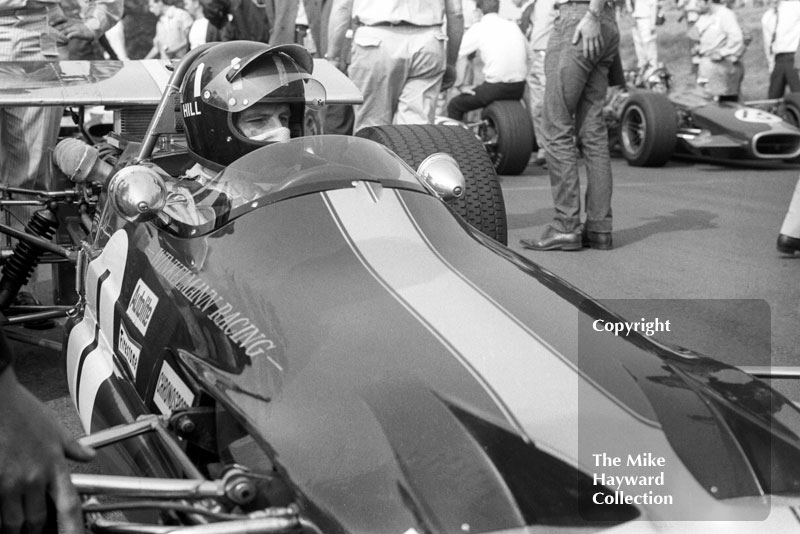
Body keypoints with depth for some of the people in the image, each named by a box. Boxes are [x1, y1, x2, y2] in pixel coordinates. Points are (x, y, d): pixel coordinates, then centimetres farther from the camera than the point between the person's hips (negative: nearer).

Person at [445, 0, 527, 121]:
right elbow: (527, 57, 14)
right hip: (519, 89, 6)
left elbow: (458, 55, -1)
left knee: (454, 106, 9)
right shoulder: (513, 26, 12)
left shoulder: (478, 28, -3)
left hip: (496, 88, -6)